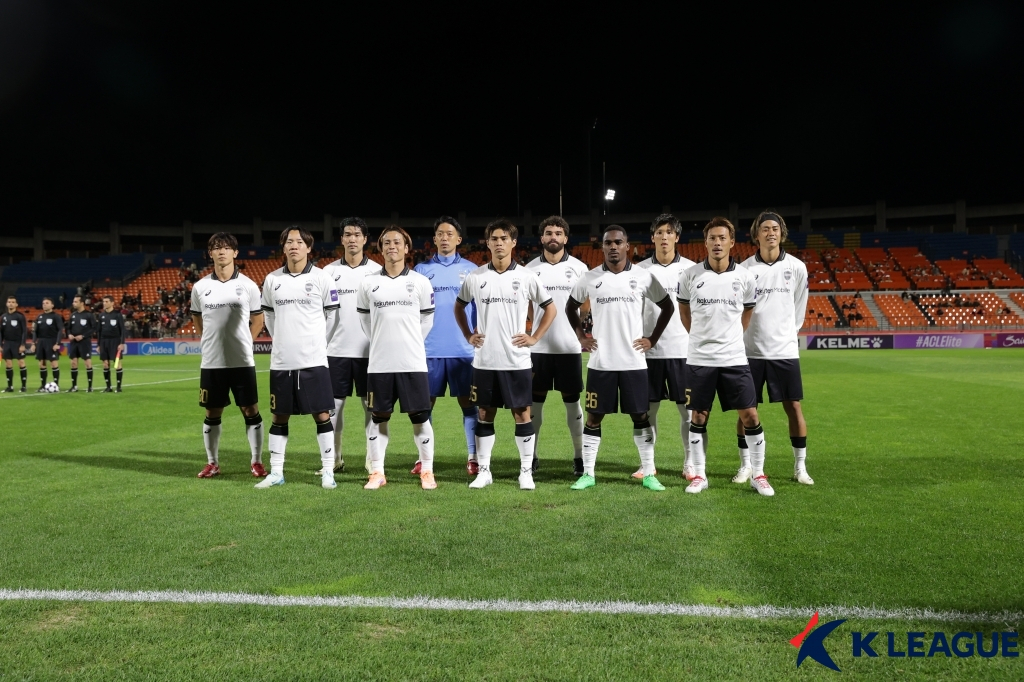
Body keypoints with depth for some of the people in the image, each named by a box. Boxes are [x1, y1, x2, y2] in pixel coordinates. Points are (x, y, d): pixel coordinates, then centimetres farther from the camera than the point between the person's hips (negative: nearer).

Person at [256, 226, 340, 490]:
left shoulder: (322, 278, -2)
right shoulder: (272, 280, 6)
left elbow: (332, 316, 5)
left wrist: (316, 343, 9)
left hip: (314, 360, -3)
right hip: (281, 361, 3)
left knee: (321, 415, 0)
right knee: (280, 417, 10)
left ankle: (328, 472, 9)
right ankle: (276, 472, 20)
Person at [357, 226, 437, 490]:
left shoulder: (421, 282, 2)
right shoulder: (368, 283, 5)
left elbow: (427, 320, 10)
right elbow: (364, 318, 15)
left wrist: (409, 344, 10)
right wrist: (381, 343, 13)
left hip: (413, 362, -1)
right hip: (379, 363, 1)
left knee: (420, 417, 2)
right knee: (379, 418, 7)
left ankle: (427, 471, 14)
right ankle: (377, 472, 18)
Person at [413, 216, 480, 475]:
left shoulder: (471, 269, 6)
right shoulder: (422, 270, 8)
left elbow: (480, 308, 7)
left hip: (463, 349, -1)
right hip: (429, 349, 1)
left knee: (467, 402, 3)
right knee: (426, 402, 6)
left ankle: (473, 457, 10)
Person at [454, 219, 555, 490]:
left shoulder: (526, 277, -1)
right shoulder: (475, 277, 3)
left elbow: (550, 309, 8)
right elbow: (459, 307, 18)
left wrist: (534, 337, -1)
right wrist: (468, 336, 8)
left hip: (517, 360, -1)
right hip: (484, 360, 2)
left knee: (522, 413, 3)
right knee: (485, 414, 8)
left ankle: (526, 472, 13)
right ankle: (484, 471, 19)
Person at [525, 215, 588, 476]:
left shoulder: (579, 267, 2)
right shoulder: (530, 269, 4)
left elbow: (588, 306, 6)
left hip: (570, 346, -1)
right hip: (538, 347, 1)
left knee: (572, 401, 7)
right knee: (535, 400, 8)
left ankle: (579, 456, 15)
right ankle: (531, 455, 17)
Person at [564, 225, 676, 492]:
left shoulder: (644, 277, 0)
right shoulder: (590, 278, 2)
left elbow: (667, 307, 10)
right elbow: (571, 306, 17)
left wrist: (652, 339, 4)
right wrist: (580, 336, 8)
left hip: (633, 361, -1)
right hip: (600, 362, 1)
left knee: (640, 416, 6)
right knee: (594, 417, 5)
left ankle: (649, 474, 16)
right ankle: (587, 474, 15)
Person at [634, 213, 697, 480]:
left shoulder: (691, 268, 2)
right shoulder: (640, 269, 4)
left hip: (683, 350, -1)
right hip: (649, 350, 1)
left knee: (688, 409, 4)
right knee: (648, 409, 6)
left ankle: (690, 463, 16)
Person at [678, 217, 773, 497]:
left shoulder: (745, 277, 0)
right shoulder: (690, 275, -3)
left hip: (734, 358, 1)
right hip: (699, 359, 0)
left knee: (750, 415, 0)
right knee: (698, 417, 7)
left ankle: (758, 475, 15)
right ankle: (699, 475, 19)